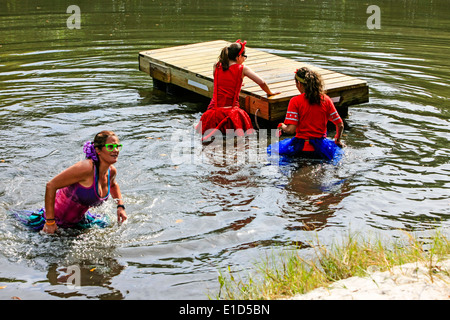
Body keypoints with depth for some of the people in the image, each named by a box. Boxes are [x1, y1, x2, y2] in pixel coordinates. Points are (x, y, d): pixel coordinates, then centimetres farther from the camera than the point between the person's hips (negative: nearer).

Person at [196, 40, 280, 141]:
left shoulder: (217, 67, 6)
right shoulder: (242, 69, -3)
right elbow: (261, 82, 0)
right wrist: (269, 93, 20)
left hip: (214, 109, 2)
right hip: (231, 110, -2)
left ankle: (213, 133, -4)